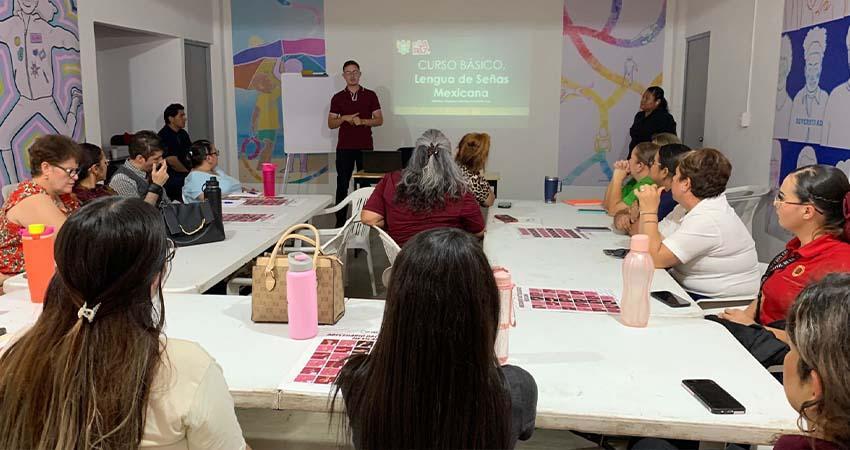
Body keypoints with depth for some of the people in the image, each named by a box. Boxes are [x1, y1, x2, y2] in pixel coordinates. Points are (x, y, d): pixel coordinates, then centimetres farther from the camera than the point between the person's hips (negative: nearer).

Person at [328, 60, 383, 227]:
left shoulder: (370, 95, 7)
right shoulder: (338, 98, 9)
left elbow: (379, 120, 4)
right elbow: (331, 124, 7)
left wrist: (363, 121, -12)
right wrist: (345, 118, -11)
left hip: (365, 147, -1)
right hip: (344, 148, 1)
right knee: (342, 185, 1)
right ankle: (340, 222, 7)